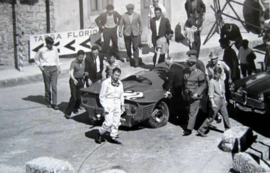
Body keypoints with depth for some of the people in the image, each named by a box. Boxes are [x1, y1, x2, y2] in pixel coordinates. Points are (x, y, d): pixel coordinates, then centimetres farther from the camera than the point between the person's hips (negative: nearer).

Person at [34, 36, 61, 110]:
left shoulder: (55, 50, 7)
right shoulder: (41, 50, -2)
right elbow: (36, 59, 12)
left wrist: (58, 67, 20)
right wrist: (40, 65, 2)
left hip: (54, 69, 2)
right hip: (46, 69, -2)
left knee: (54, 86, -7)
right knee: (47, 87, 5)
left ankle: (54, 103, -6)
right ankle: (48, 102, 21)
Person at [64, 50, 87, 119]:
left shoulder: (83, 62, 11)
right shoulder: (73, 63, -10)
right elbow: (71, 73, -19)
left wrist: (85, 73, 4)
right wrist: (74, 80, -35)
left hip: (81, 81, 6)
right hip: (74, 81, -6)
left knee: (79, 97, 4)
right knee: (73, 97, -13)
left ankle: (75, 108, 27)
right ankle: (68, 112, -10)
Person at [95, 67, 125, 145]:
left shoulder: (120, 83, 8)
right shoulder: (106, 83, -10)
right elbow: (102, 96, -9)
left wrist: (122, 105, 12)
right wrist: (105, 107, -15)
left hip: (117, 104, 6)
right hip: (108, 104, -6)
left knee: (116, 122, 6)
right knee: (108, 122, -12)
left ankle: (113, 137, 18)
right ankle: (100, 133, 10)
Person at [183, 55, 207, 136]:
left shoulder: (200, 73, -12)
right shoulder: (185, 71, 5)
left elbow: (203, 85, -9)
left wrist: (197, 94, -18)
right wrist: (184, 92, 14)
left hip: (195, 96, -6)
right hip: (187, 95, 6)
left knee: (192, 112, -5)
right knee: (189, 111, 17)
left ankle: (189, 129, -1)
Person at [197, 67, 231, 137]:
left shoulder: (221, 80, 6)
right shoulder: (212, 81, -16)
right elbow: (210, 94, -17)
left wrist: (224, 100, 21)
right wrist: (213, 103, -22)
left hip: (222, 100, 7)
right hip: (216, 100, -7)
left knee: (225, 115, 15)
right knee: (211, 117, -5)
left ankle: (228, 129, 31)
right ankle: (201, 130, 2)